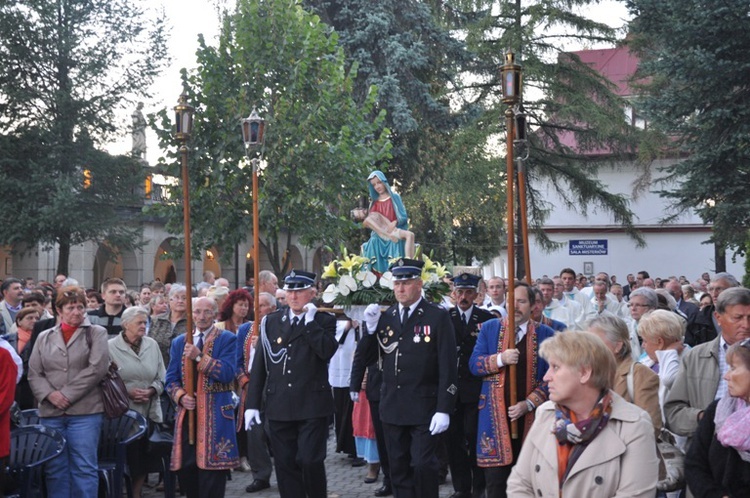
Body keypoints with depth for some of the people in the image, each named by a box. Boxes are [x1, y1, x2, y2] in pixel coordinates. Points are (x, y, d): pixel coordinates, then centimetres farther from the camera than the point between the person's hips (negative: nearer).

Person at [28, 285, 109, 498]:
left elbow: (97, 368, -8)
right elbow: (34, 374, 9)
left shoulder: (96, 333, 4)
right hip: (50, 413, 3)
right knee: (55, 468, 7)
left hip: (84, 411, -3)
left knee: (84, 468, -2)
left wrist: (68, 394, -12)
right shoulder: (44, 337, 13)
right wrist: (50, 394, -10)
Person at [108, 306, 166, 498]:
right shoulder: (110, 347, -5)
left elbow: (161, 378, 8)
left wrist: (151, 391, -10)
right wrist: (127, 392, -16)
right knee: (126, 454, -3)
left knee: (143, 454, 7)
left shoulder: (152, 345, 7)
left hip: (149, 411, 4)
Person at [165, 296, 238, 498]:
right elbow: (171, 379, 13)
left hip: (215, 415, -4)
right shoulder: (179, 342, 15)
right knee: (185, 469, 5)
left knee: (212, 466, -6)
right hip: (187, 413, 4)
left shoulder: (227, 339, 1)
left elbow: (228, 374, -12)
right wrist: (181, 396, -6)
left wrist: (200, 357, -18)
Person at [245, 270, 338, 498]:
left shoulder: (324, 321, 3)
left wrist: (310, 322, -13)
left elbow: (327, 351, -16)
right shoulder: (271, 322, 10)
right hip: (279, 408, 3)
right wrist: (252, 404, 4)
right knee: (286, 465, 5)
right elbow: (258, 365, 9)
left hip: (312, 405, -3)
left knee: (310, 460, -9)